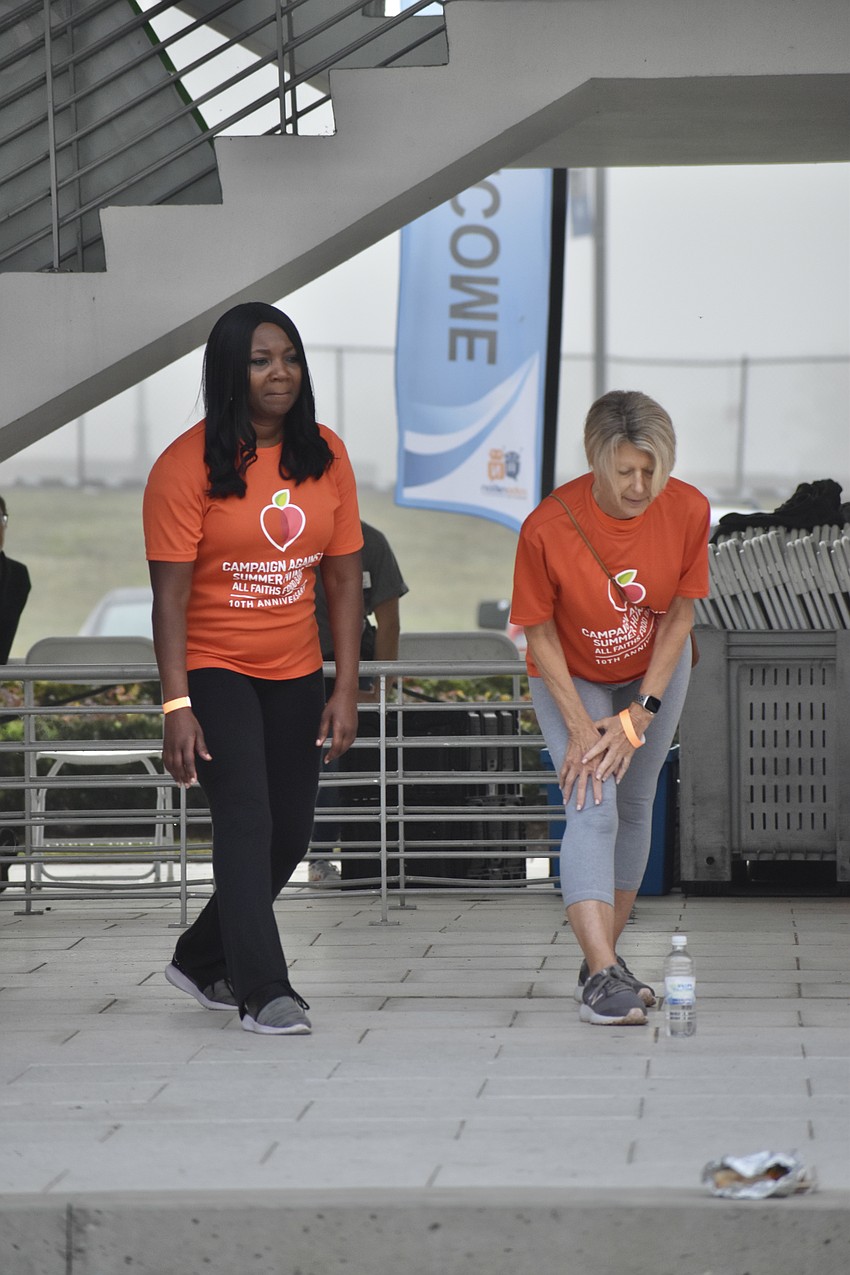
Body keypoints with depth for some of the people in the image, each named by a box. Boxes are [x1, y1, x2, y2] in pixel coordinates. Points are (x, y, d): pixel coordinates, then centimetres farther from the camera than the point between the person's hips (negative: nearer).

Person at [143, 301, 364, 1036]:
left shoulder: (325, 455, 1)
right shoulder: (188, 465, -13)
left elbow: (345, 580, 3)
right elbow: (170, 594, -15)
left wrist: (345, 692, -2)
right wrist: (176, 707, -21)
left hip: (295, 676, 6)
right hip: (212, 671, -5)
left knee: (290, 836, 10)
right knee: (247, 821, -16)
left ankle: (202, 961, 29)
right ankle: (264, 992, -12)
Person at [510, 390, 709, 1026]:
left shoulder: (688, 511, -21)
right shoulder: (547, 528, -29)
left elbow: (678, 617, -11)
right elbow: (541, 635, -17)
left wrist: (638, 716, -15)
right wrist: (579, 725, -22)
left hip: (654, 672, 3)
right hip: (570, 680, -3)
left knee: (635, 806, 8)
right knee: (592, 808, -19)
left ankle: (603, 958, 21)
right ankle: (602, 976, -29)